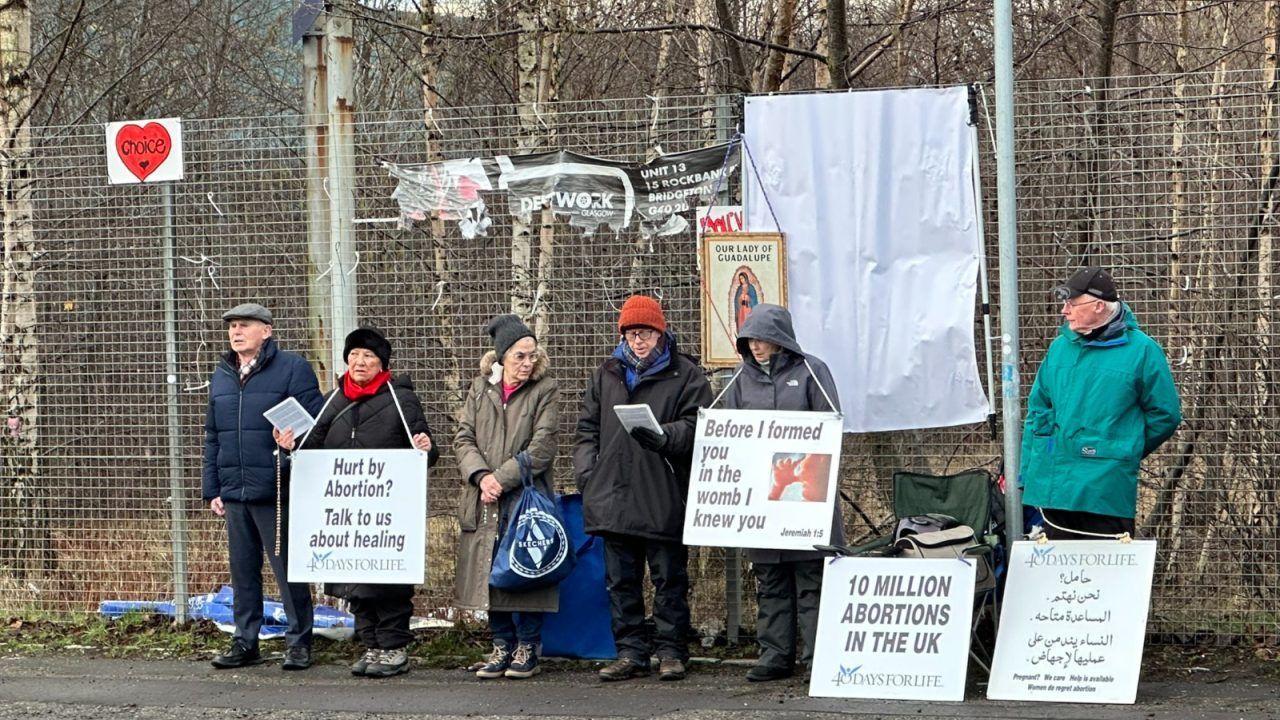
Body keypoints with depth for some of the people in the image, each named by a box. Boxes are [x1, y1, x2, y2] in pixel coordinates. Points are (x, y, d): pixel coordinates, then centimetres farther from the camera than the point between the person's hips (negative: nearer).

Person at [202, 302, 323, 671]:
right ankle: (244, 643, 18)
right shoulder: (221, 375, 15)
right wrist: (212, 489, 14)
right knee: (242, 571, 11)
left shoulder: (292, 369, -4)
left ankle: (299, 642, 8)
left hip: (277, 492, -6)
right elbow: (212, 436, 19)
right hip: (234, 494, 6)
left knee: (288, 570, -1)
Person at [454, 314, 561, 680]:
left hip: (526, 499, -3)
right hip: (485, 502, 4)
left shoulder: (546, 390, -1)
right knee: (490, 573, 6)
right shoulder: (480, 389, 10)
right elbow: (463, 439, 5)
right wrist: (481, 476, -12)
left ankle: (527, 647, 9)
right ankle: (502, 645, 17)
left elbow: (542, 447, -9)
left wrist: (501, 478, -13)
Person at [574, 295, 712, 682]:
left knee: (669, 578, 1)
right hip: (613, 497, 5)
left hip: (663, 500, -5)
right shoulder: (606, 375, 16)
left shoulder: (685, 375, 1)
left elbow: (696, 428, -8)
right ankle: (630, 652, 14)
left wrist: (662, 436, -25)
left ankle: (671, 651, 8)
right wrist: (586, 473, 7)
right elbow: (587, 428, 19)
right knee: (621, 580, 8)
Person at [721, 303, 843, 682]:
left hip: (805, 492, -4)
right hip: (759, 492, 4)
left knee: (811, 577, -3)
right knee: (769, 580, 6)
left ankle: (818, 655, -1)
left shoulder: (810, 372, 1)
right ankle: (775, 655, 10)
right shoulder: (742, 379, 12)